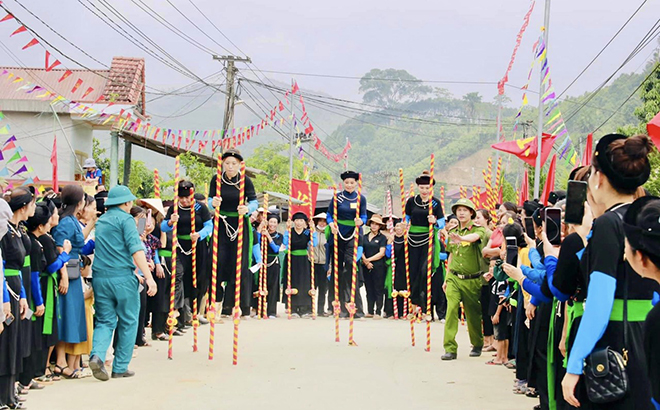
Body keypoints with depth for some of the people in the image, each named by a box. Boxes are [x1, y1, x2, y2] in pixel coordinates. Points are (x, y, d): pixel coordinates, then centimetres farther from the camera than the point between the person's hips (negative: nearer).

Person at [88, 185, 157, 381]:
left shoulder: (101, 220, 18)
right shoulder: (125, 219, -4)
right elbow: (136, 249, -15)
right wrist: (148, 277, -19)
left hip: (100, 277, 6)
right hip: (122, 278, -6)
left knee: (105, 321, 9)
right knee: (128, 321, 8)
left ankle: (97, 355, -17)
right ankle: (120, 367, 11)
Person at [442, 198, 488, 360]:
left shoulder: (478, 230, -5)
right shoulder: (453, 233, 11)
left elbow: (475, 236, -31)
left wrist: (461, 239, -52)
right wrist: (446, 279, 18)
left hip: (472, 280, -3)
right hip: (454, 278, 3)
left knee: (473, 314, 9)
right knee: (451, 310, -13)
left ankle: (477, 345, 30)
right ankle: (450, 348, -14)